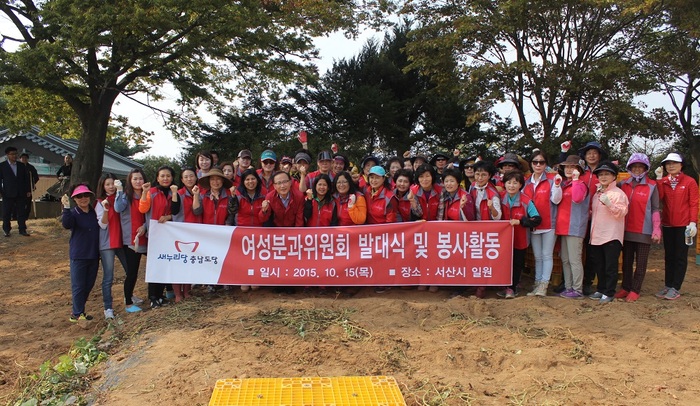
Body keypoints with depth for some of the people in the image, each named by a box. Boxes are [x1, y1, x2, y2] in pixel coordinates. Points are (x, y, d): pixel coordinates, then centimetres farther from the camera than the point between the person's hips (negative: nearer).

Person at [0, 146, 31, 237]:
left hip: (21, 193, 3)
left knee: (22, 212, 4)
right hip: (8, 194, -2)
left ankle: (22, 229, 10)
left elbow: (26, 178, 12)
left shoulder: (21, 165, 10)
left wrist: (28, 190, 6)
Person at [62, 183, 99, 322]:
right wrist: (66, 208, -39)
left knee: (89, 284, 13)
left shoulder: (95, 212, 6)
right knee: (78, 285, 0)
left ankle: (77, 310, 27)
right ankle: (77, 314, 8)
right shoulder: (73, 213, -8)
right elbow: (66, 224, -30)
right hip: (78, 256, -5)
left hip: (94, 255, 5)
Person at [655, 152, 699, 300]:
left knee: (680, 257, 2)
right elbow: (659, 197, -9)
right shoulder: (663, 181, 7)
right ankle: (668, 286, 18)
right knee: (669, 256, 11)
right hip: (667, 224, 4)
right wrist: (659, 179, -12)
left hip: (683, 225, -4)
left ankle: (675, 288, 4)